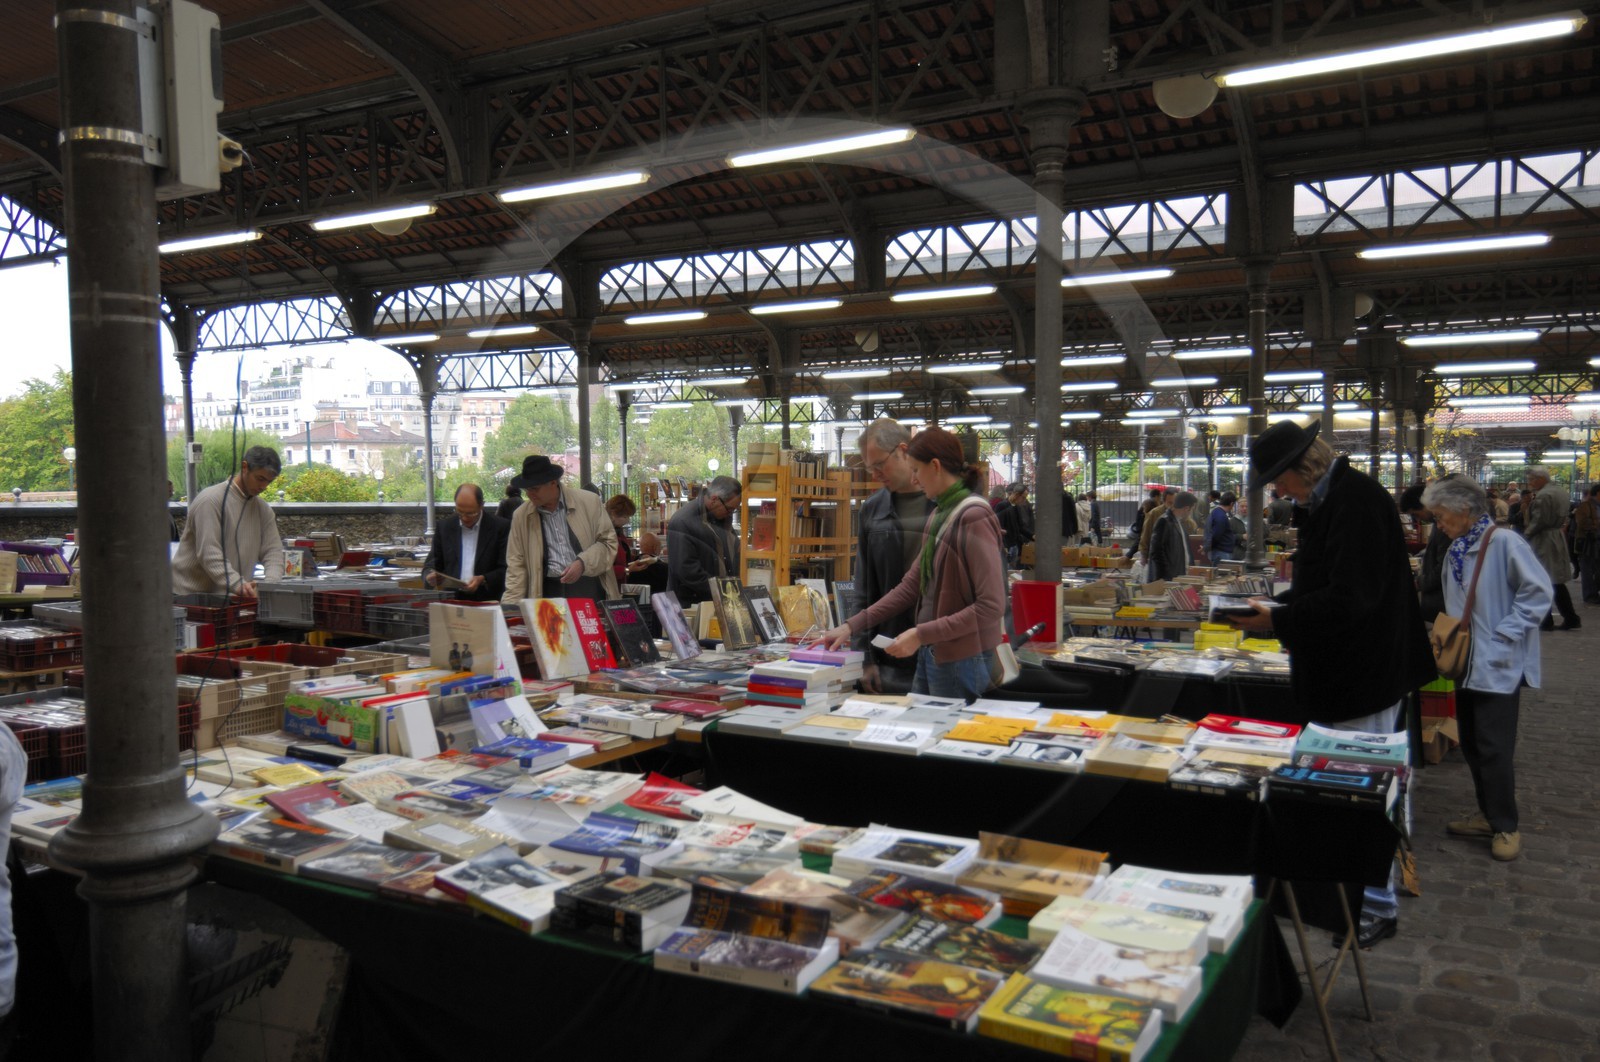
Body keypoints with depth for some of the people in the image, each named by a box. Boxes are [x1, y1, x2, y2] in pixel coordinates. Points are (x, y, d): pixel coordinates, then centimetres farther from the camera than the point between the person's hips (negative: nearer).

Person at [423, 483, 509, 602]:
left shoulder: (500, 527, 1)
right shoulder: (444, 526, 11)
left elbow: (506, 569, 0)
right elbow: (432, 564, 15)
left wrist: (483, 580, -15)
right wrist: (430, 575, -7)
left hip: (487, 602, -4)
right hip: (452, 600, 4)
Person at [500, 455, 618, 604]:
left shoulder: (589, 502, 0)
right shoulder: (521, 517, 7)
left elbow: (609, 542, 4)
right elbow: (517, 566, 8)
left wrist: (583, 563, -13)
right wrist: (510, 607, 0)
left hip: (589, 587, -1)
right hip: (549, 592, 2)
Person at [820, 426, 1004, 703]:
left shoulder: (974, 517, -15)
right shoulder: (939, 515, 12)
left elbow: (991, 606, -20)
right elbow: (911, 585, 13)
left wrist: (921, 634, -19)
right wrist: (852, 626, 9)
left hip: (962, 659, -8)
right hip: (931, 655, 8)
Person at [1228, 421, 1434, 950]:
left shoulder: (1355, 500, -22)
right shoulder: (1330, 499, 10)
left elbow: (1348, 600, -28)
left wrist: (1277, 620, -21)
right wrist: (1271, 610, 7)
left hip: (1363, 671, -10)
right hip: (1340, 670, 10)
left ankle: (1377, 906, 15)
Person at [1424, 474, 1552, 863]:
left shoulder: (1504, 543, -15)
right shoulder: (1456, 550, 10)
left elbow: (1538, 592, -16)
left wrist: (1503, 637, -18)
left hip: (1498, 666, -8)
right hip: (1468, 663, 8)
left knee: (1494, 749, -4)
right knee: (1472, 744, 14)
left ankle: (1506, 827, 10)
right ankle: (1488, 815, 27)